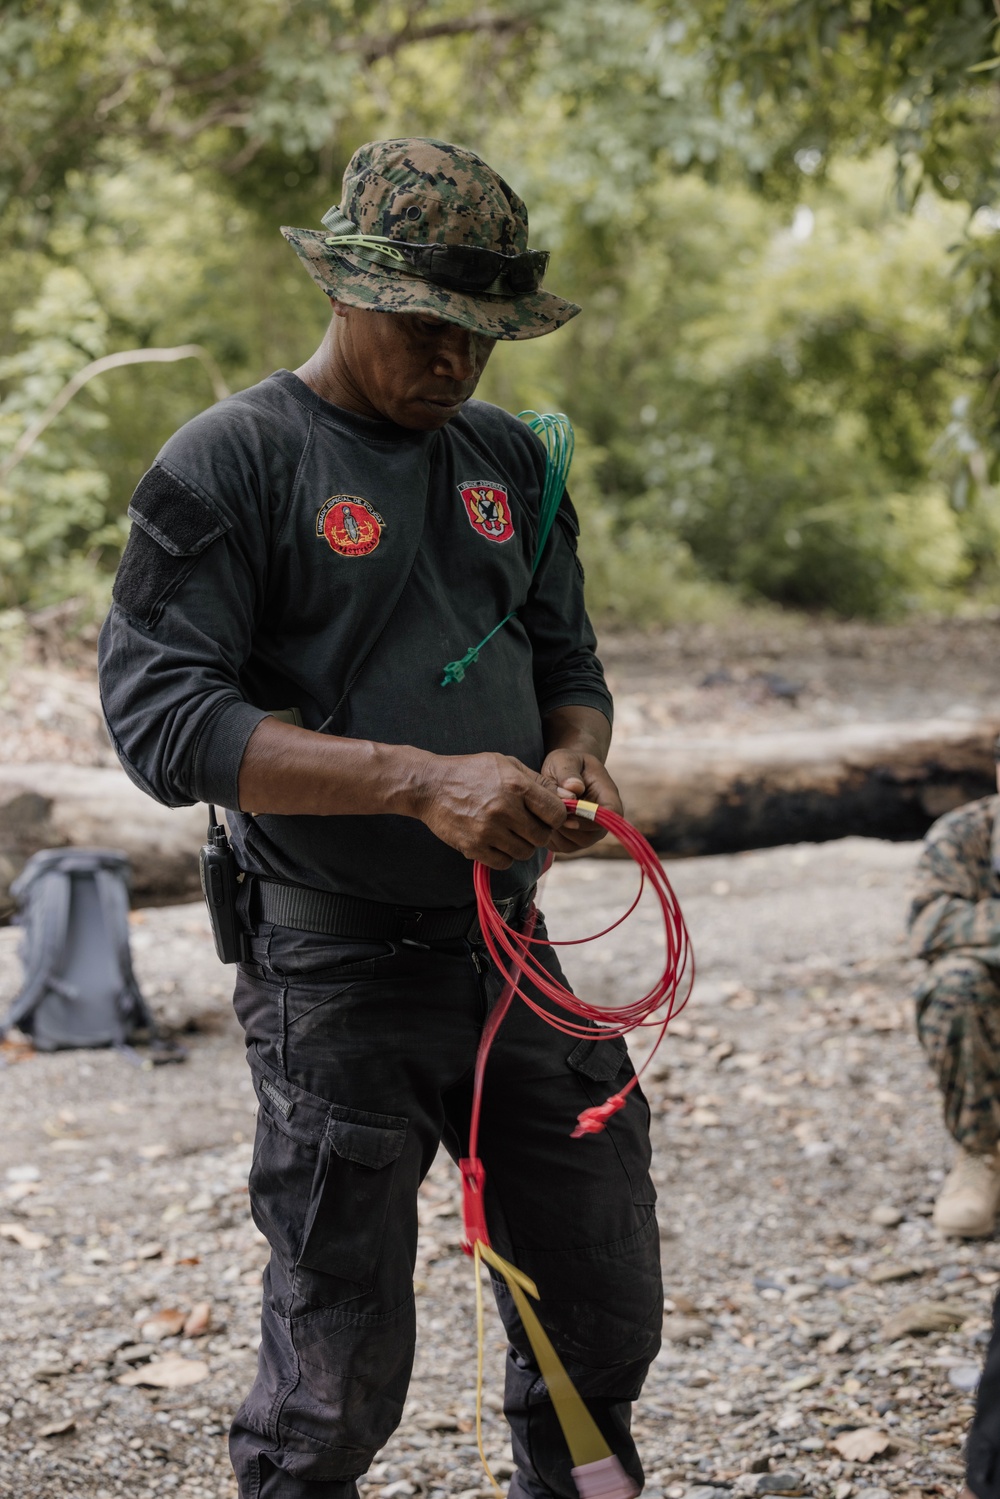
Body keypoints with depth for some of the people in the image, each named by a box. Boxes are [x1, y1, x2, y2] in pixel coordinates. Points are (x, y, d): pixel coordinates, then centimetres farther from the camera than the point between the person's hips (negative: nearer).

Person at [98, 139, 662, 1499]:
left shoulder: (511, 460, 11)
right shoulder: (227, 465, -9)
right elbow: (160, 718, -17)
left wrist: (574, 760, -6)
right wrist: (419, 782, -26)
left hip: (513, 952, 6)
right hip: (336, 973, -6)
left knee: (604, 1320, 15)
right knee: (339, 1377, 2)